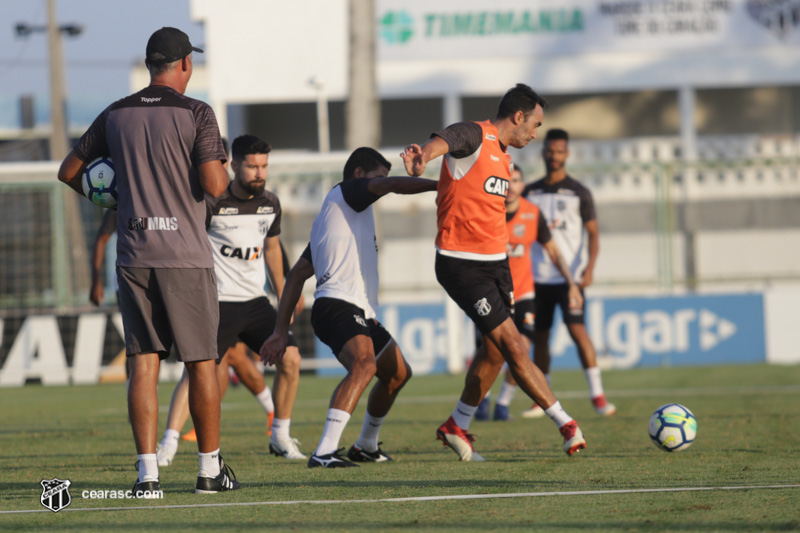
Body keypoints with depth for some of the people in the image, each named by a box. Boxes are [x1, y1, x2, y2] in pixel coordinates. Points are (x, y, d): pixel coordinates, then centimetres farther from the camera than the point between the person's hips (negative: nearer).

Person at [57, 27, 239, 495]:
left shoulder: (116, 116, 8)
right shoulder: (195, 114, -5)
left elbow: (69, 172, 14)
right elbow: (214, 185, -14)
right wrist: (226, 175, 8)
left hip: (134, 257, 4)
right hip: (186, 257, -4)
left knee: (144, 363, 3)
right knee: (202, 363, 6)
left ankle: (147, 473, -6)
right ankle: (211, 468, 13)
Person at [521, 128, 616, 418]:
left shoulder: (579, 193, 2)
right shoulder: (530, 192, 11)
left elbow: (593, 233, -2)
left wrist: (589, 267, -17)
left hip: (569, 276, -4)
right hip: (538, 277, 4)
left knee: (577, 329, -16)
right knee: (539, 336, 5)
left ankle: (597, 395, -16)